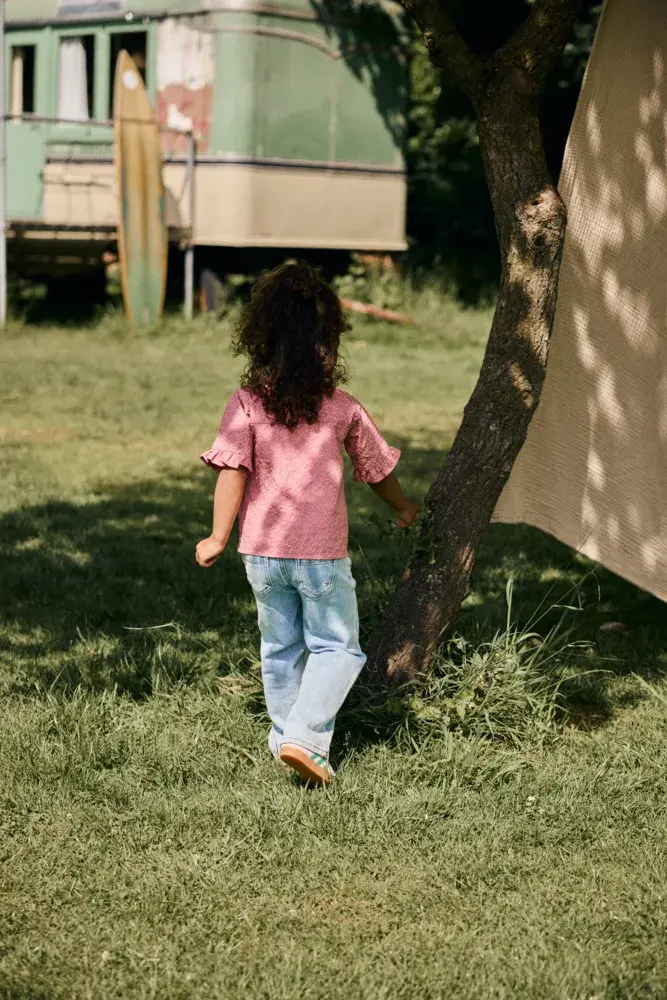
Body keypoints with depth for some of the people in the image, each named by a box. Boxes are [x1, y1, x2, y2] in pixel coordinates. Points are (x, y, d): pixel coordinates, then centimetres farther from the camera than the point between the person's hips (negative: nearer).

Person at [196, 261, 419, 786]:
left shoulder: (245, 405, -7)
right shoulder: (343, 409, -5)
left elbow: (232, 472, -13)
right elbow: (376, 468, 9)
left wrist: (218, 537, -4)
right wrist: (404, 507, 27)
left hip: (262, 551, 2)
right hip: (322, 551, -2)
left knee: (280, 648, 19)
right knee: (336, 647, 8)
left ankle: (285, 735, 28)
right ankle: (305, 736, -9)